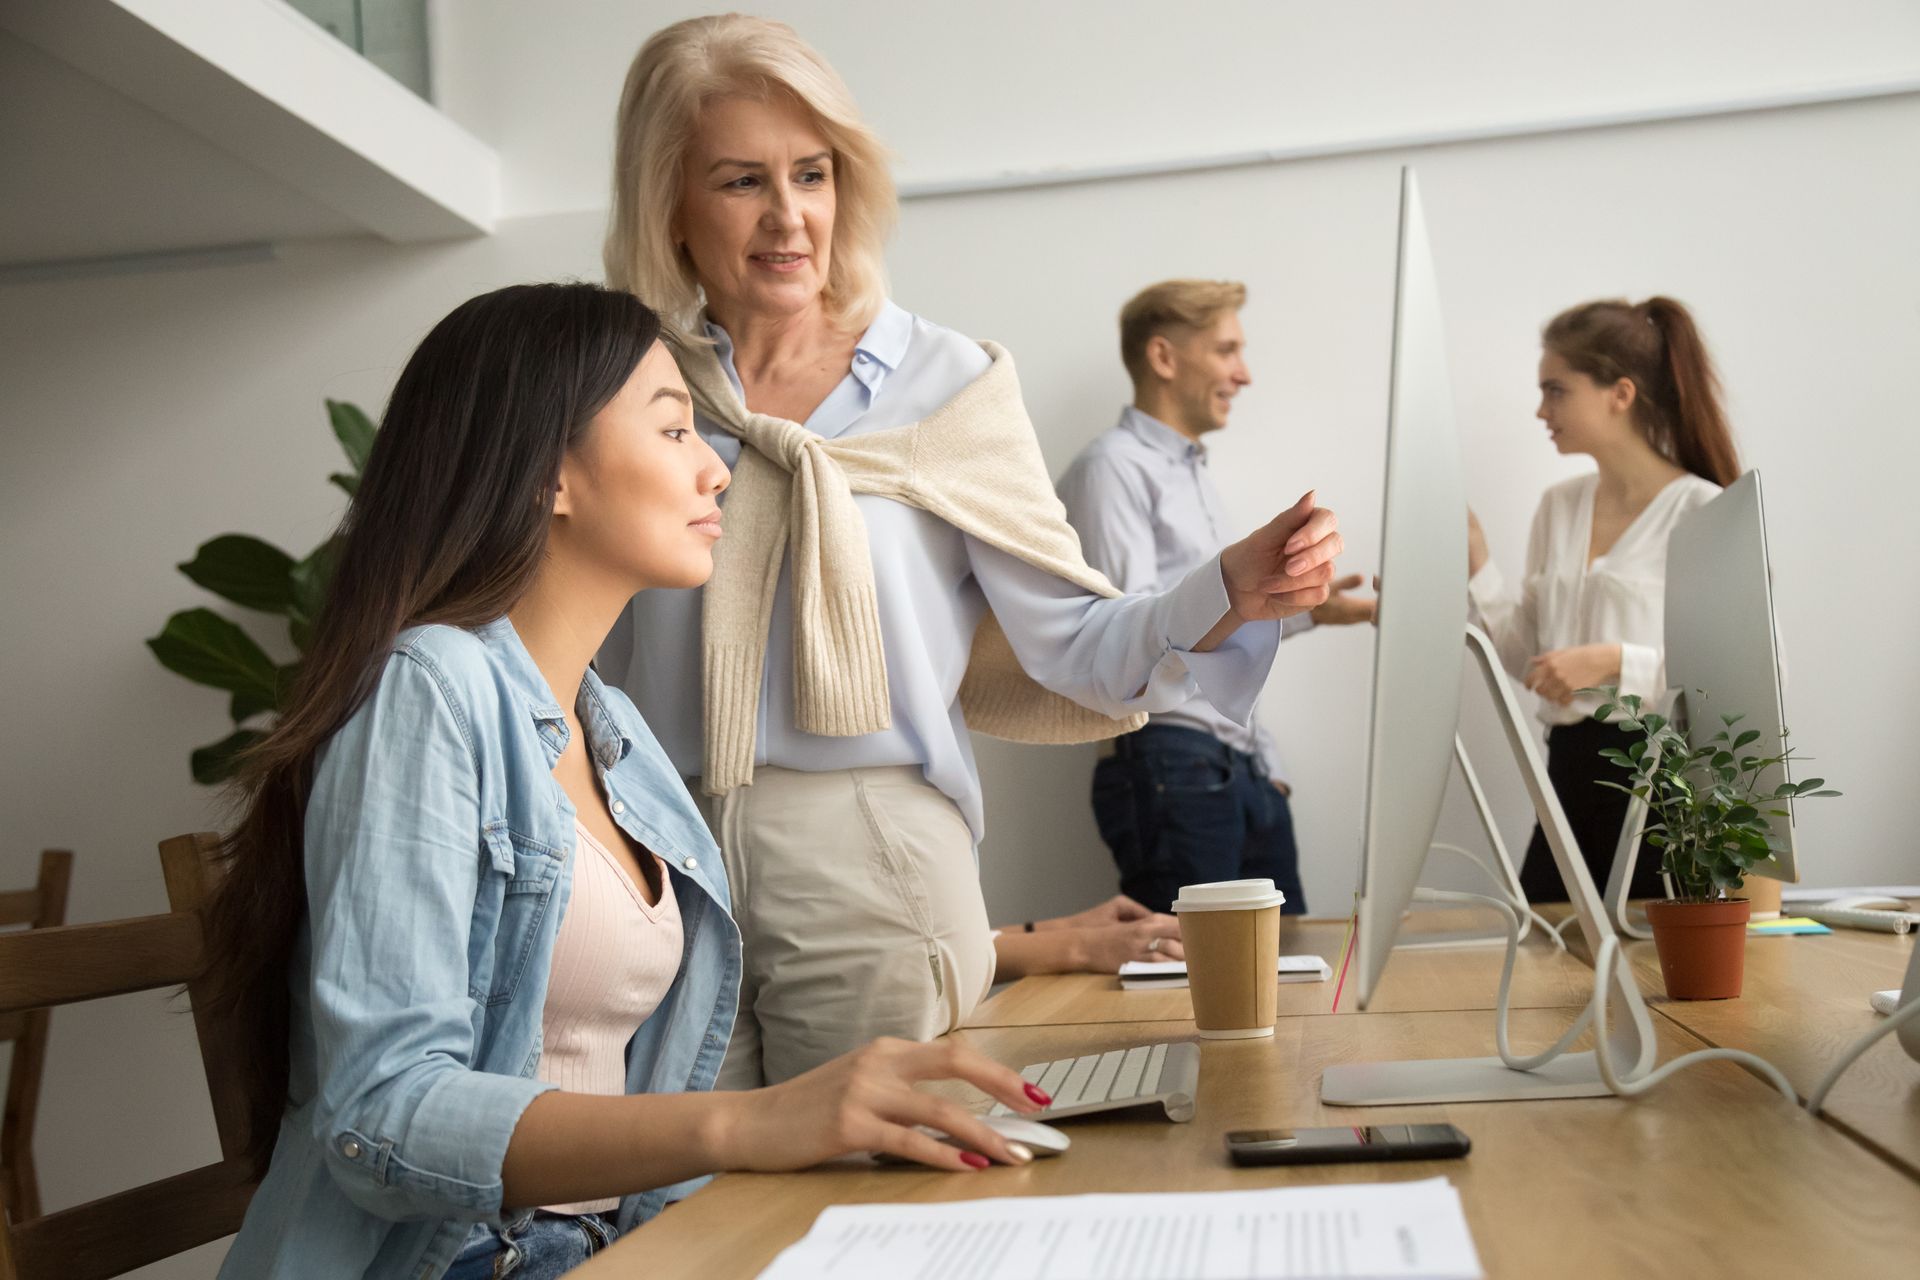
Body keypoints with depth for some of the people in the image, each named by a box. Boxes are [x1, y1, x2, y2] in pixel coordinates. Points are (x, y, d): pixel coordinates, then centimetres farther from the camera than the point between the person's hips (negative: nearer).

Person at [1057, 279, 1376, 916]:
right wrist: (1298, 608, -21)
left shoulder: (1196, 478, 22)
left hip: (1243, 773, 9)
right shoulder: (1114, 467, -7)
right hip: (1169, 770, -9)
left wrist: (1266, 767, 19)